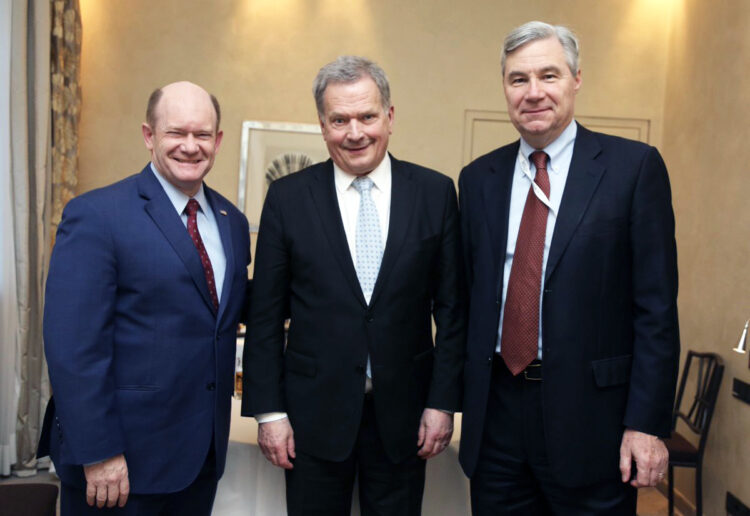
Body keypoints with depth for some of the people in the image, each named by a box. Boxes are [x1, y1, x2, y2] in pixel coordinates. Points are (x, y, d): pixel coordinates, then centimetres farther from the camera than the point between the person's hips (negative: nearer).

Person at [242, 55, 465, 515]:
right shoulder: (287, 197, -2)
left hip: (403, 412, 1)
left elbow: (451, 307, 1)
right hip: (314, 413, 0)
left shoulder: (435, 193, -1)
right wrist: (269, 410, -3)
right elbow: (266, 315, 0)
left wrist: (443, 401, -1)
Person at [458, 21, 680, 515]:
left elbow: (656, 305, -7)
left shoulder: (635, 166, -4)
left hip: (590, 414, -3)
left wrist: (648, 423, -10)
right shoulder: (478, 178, 7)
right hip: (495, 412, 4)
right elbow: (470, 297, 9)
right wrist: (459, 397, 5)